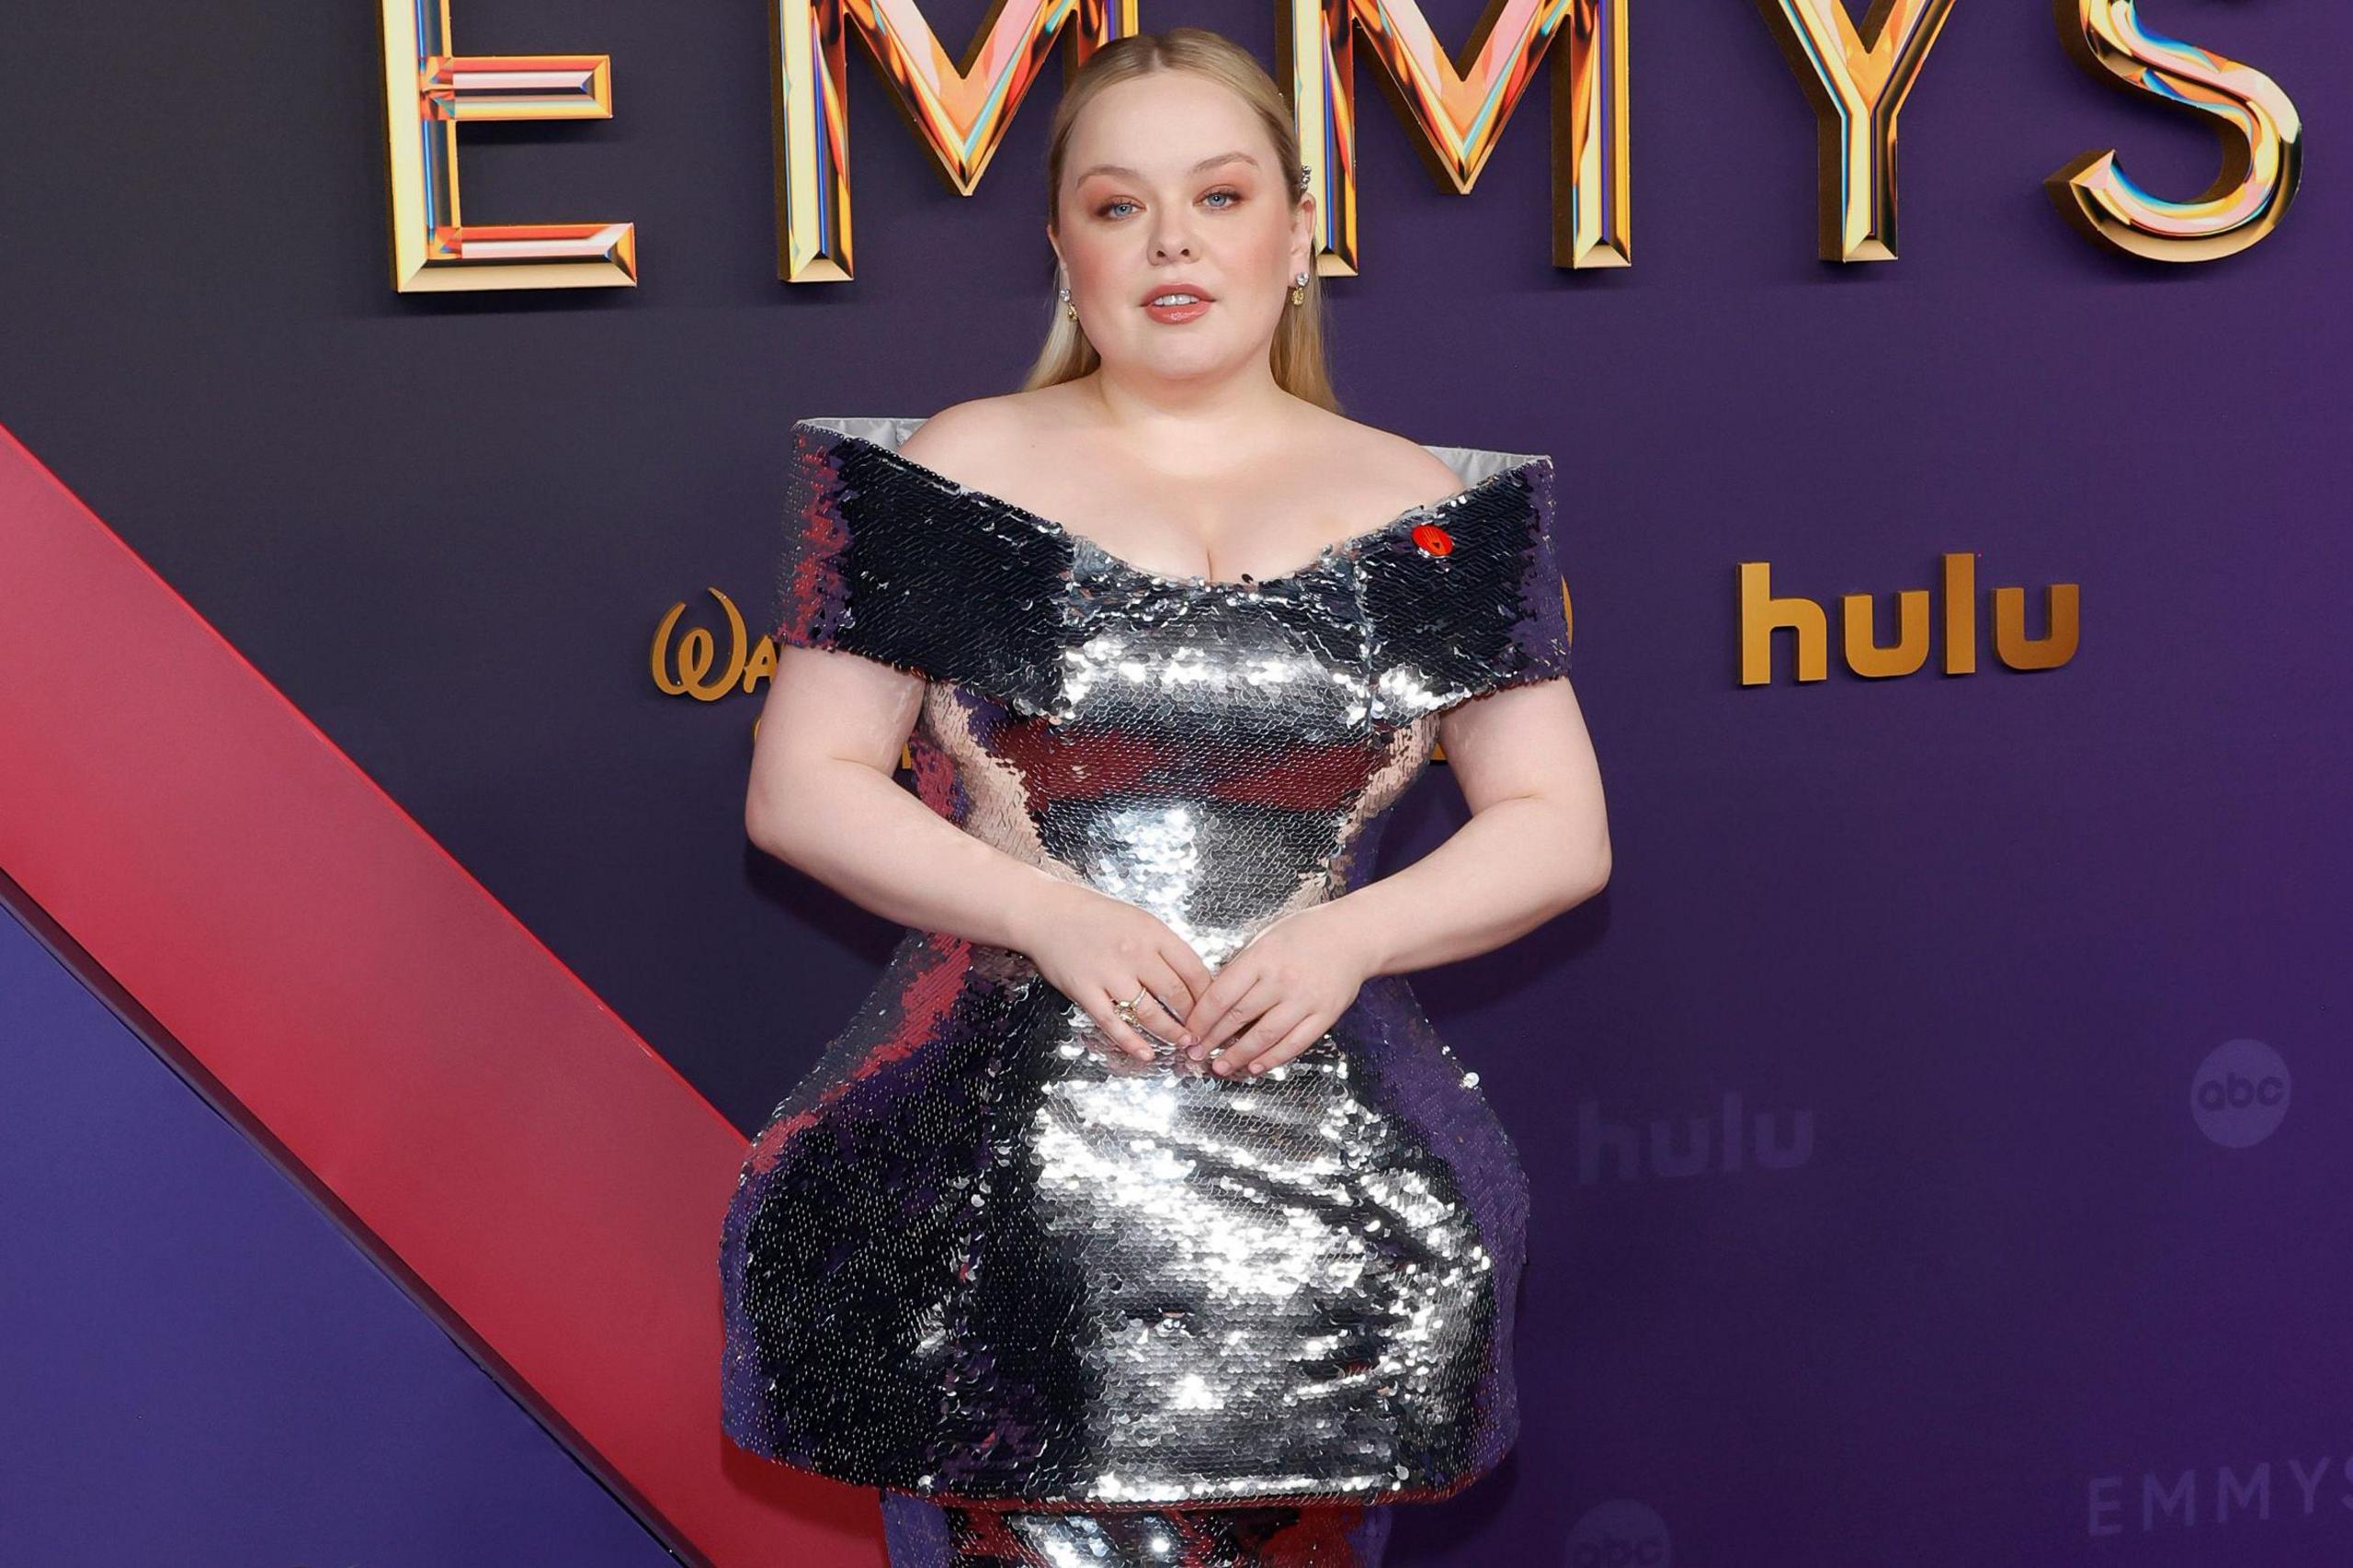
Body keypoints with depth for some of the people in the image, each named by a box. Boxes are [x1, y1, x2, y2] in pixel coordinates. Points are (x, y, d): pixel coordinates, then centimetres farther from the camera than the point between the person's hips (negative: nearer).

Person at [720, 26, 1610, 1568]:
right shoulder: (952, 478, 5)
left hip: (1316, 1168, 2)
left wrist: (1348, 936, -10)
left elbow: (1561, 830, 7)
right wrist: (1049, 914, -11)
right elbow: (801, 788, 2)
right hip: (1005, 1167, -1)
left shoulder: (1427, 514, 8)